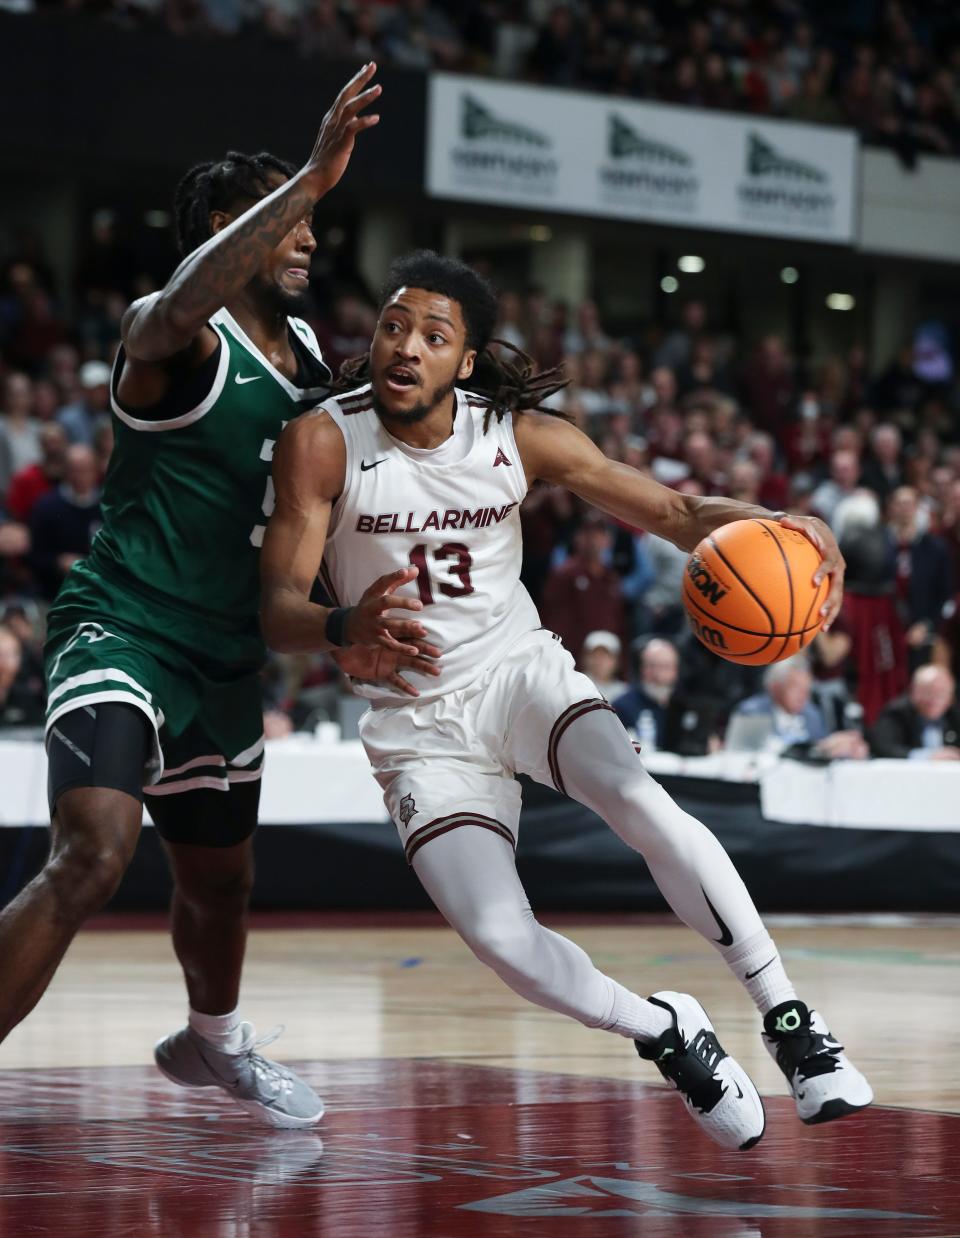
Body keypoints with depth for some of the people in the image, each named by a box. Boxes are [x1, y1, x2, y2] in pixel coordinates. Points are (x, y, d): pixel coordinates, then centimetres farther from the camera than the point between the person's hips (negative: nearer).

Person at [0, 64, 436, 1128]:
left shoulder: (305, 351, 10)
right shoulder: (168, 334, -14)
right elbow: (184, 300, -40)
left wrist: (356, 609, 0)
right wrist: (311, 178, -46)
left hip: (225, 657, 8)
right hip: (121, 630, -8)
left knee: (219, 876, 24)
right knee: (94, 854, -28)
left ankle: (212, 1044, 51)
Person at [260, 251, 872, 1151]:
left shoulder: (519, 436, -9)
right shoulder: (323, 442, -15)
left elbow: (676, 513, -6)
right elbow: (278, 610, -18)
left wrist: (779, 530, -27)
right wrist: (345, 629, -42)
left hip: (519, 670, 1)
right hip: (418, 724, -1)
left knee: (643, 806, -30)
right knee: (499, 938, -19)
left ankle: (788, 1020, -16)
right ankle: (666, 1034, 9)